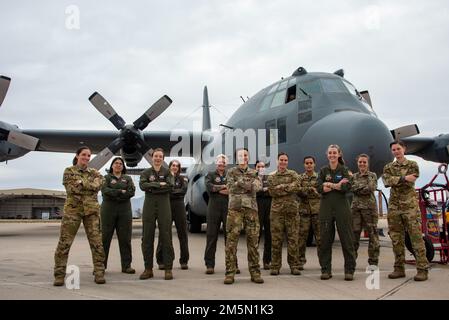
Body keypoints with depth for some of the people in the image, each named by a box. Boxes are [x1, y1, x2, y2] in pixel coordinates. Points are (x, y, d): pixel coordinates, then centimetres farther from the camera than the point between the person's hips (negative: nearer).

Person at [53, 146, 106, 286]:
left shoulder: (94, 173, 14)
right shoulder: (69, 171, 7)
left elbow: (97, 185, -6)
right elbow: (72, 189, -8)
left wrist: (81, 182, -9)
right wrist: (89, 186, -5)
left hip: (91, 209, 2)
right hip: (73, 209, -2)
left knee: (96, 241, -3)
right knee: (64, 242, -5)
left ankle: (99, 273, 3)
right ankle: (59, 274, 2)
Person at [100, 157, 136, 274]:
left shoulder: (127, 178, 15)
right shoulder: (106, 177, 10)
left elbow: (132, 192, -2)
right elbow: (105, 190, -9)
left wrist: (114, 194, -8)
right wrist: (121, 192, -12)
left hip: (125, 211, 2)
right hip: (108, 210, -2)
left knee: (125, 238, 1)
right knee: (105, 237, -3)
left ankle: (126, 265, 5)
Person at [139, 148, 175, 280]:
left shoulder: (167, 172, 8)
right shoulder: (146, 172, 11)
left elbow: (170, 186, -10)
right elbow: (142, 185, -9)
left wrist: (152, 187, -11)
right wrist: (159, 184, -14)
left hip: (164, 205, -1)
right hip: (149, 205, 2)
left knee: (166, 237, -3)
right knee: (147, 237, 2)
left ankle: (168, 269, 2)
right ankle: (148, 269, 10)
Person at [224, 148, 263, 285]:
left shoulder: (254, 173, 17)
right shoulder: (231, 172, 12)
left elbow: (257, 186, -4)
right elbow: (231, 187, -5)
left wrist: (240, 182, -10)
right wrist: (248, 184, -7)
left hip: (251, 208, 2)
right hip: (235, 208, -2)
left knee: (253, 240, 2)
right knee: (231, 240, -6)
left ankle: (255, 272, 9)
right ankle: (230, 272, -2)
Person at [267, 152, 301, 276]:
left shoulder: (293, 174, 12)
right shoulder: (272, 177, 12)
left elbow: (297, 186, -8)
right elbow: (272, 192, -5)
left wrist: (281, 187, -9)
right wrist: (288, 188, -8)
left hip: (292, 210, 0)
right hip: (276, 210, 0)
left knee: (293, 238, 0)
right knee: (276, 239, 0)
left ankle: (294, 266, 7)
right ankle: (275, 266, 7)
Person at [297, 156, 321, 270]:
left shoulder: (319, 177, 9)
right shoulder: (300, 178, 9)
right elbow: (298, 191, -6)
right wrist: (310, 189, -15)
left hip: (317, 210, 0)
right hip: (304, 210, 0)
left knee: (320, 237, 0)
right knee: (302, 237, 1)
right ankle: (300, 261, 9)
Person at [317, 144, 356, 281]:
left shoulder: (344, 170, 5)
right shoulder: (323, 170, 9)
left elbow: (347, 187, -11)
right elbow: (319, 188, -6)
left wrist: (330, 185, -10)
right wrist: (337, 185, -13)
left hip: (342, 207, -1)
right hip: (326, 207, 2)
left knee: (347, 239, -1)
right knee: (325, 239, 2)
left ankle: (349, 270, 6)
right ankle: (326, 270, 11)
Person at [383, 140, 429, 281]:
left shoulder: (412, 165, 4)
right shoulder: (388, 167, 13)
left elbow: (410, 182, -11)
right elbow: (387, 181, -7)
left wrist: (394, 180, -5)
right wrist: (403, 178, -17)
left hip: (410, 205, -4)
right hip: (394, 205, 4)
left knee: (416, 236, -7)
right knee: (396, 238, 6)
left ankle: (422, 269, -5)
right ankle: (399, 268, 13)